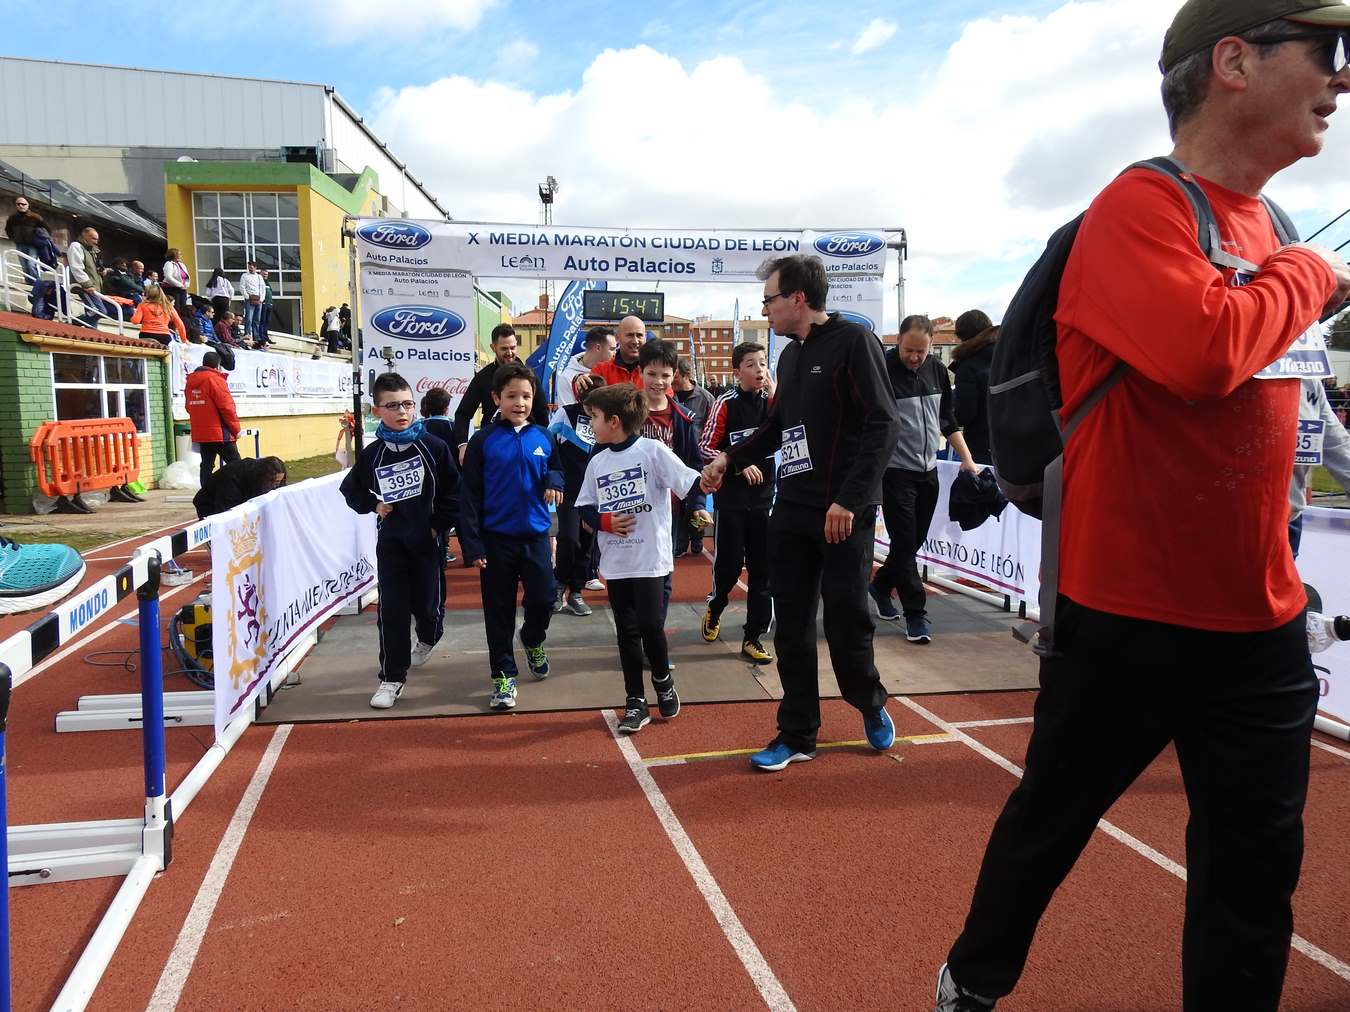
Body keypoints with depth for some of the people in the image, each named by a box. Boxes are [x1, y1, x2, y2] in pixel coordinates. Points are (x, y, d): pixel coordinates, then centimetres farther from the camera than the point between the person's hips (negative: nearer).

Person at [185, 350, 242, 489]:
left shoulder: (191, 381, 11)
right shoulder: (215, 379, -12)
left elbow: (190, 407, 18)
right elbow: (226, 406, -15)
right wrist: (236, 429, -6)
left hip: (200, 433, 7)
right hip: (220, 432, -7)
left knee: (206, 464, 10)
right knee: (235, 464, -3)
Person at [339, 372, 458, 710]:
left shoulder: (433, 447, -8)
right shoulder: (371, 454, 0)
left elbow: (454, 490, -4)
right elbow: (351, 489, 15)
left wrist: (440, 524, -7)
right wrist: (372, 504, -1)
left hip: (427, 540, -1)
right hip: (390, 542, 1)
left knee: (428, 602, 9)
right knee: (391, 610, -3)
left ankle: (428, 639, 45)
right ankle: (392, 678, 6)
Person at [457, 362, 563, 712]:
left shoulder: (543, 437, 2)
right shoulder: (483, 441, -5)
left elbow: (556, 470, 16)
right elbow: (469, 496, -5)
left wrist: (554, 480, -10)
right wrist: (472, 544, -9)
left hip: (536, 537, 2)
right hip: (496, 539, -2)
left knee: (543, 600, 2)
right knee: (499, 611, 6)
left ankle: (533, 640, 36)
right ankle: (504, 675, 20)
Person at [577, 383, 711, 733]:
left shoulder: (652, 451, -7)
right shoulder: (597, 463, 8)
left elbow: (690, 482, -9)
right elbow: (585, 509, 12)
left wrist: (698, 509, -25)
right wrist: (604, 522, -6)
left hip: (651, 559, -4)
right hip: (615, 563, 5)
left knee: (650, 625, -7)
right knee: (627, 631, 8)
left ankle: (664, 681, 23)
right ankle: (636, 702, 19)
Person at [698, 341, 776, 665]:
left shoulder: (772, 402, 6)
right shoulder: (725, 403, -6)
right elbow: (705, 447, -6)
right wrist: (739, 464, -15)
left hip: (764, 495, 4)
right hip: (731, 496, -4)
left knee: (762, 568, 3)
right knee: (729, 563, 0)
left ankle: (753, 637, 11)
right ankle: (714, 609, 31)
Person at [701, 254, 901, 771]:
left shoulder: (853, 341, -8)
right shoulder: (791, 355, 15)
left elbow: (883, 425, -15)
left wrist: (849, 500, -20)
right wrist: (729, 457, 16)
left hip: (844, 514, -7)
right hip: (792, 511, 7)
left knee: (847, 620, 1)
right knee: (791, 625, 7)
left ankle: (870, 705, 29)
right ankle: (797, 733, 19)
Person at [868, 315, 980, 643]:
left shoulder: (936, 370, 6)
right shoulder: (882, 370, -12)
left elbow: (947, 420, 16)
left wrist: (967, 460, 12)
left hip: (928, 471, 6)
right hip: (895, 471, -6)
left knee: (915, 540, 13)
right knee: (904, 541, -3)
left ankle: (880, 585, 34)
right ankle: (916, 613, 4)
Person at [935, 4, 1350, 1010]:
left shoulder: (1264, 232, 11)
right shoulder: (1140, 207, -14)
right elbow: (1202, 353, -31)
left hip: (1260, 624, 7)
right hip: (1128, 616, -7)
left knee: (1257, 863, 13)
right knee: (1049, 823, 14)